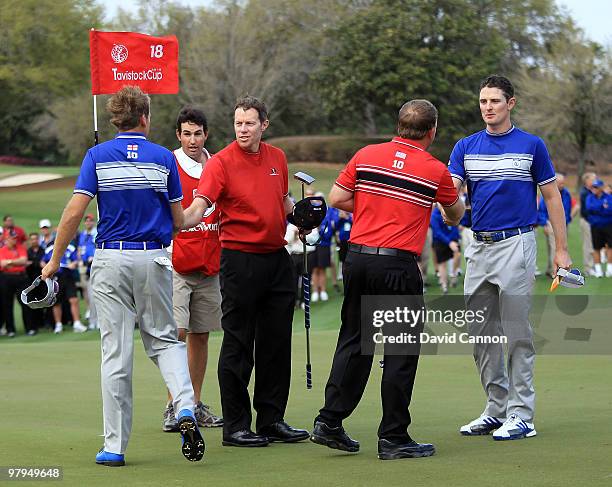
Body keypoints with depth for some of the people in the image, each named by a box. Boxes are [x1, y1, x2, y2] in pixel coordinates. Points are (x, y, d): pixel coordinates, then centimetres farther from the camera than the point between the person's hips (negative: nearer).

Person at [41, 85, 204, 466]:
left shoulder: (98, 156, -2)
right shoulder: (164, 158, 2)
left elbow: (75, 212, -9)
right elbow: (178, 221, 6)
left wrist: (55, 260, 0)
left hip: (111, 260, -1)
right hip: (154, 259, 1)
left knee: (116, 351, 2)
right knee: (165, 339, 15)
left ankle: (115, 446, 3)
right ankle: (185, 409, -11)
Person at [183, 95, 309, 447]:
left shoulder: (277, 157, 9)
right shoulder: (222, 162, -10)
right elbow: (199, 207, -20)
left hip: (277, 257, 6)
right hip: (240, 257, -6)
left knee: (277, 342, 11)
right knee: (238, 345, -2)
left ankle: (272, 419, 21)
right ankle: (235, 427, 3)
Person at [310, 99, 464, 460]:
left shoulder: (367, 155, 4)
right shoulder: (436, 170, -2)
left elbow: (337, 198, 5)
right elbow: (456, 214, 15)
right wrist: (456, 208, 39)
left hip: (358, 257, 4)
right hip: (398, 265, -4)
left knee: (354, 342, 15)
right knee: (402, 350, 4)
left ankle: (330, 421, 15)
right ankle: (393, 437, 5)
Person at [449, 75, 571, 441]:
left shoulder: (532, 146, 0)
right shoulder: (466, 147, 9)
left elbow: (552, 197, 3)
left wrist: (562, 249, -1)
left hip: (516, 243, -5)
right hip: (479, 247, 5)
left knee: (517, 333, -5)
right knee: (481, 334, 8)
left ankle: (521, 415, -1)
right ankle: (496, 410, 17)